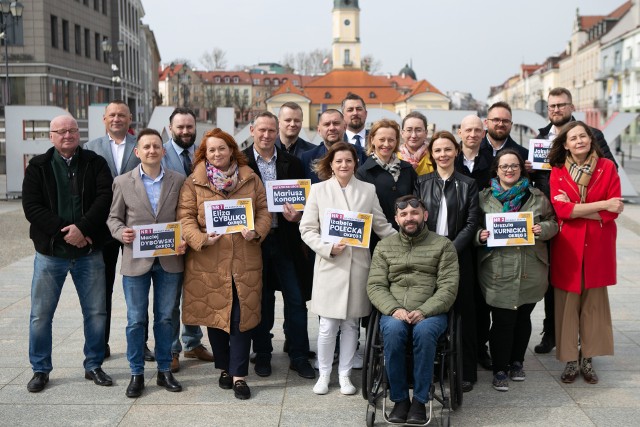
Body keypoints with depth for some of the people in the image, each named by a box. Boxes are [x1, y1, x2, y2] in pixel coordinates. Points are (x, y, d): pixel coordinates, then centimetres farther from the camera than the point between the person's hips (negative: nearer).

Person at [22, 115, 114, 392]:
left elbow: (105, 197, -9)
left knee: (96, 313, 7)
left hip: (89, 252, 0)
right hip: (50, 253, 0)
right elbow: (31, 207, -6)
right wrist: (64, 232, -16)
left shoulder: (95, 163, 4)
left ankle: (94, 365, 23)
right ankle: (40, 370, 21)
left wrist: (82, 228, -21)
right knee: (41, 315, 6)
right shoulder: (38, 167, 3)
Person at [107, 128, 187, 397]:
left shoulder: (178, 181, 3)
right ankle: (136, 374, 18)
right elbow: (114, 217, 6)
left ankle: (164, 371, 23)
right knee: (136, 320, 5)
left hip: (169, 261, 1)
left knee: (165, 318, 11)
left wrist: (185, 241, -11)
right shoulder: (123, 182, 2)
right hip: (136, 261, -1)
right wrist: (121, 232, -14)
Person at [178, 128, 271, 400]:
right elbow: (185, 217, -2)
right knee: (214, 315, 10)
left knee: (242, 317, 0)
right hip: (208, 262, 0)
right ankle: (224, 368, 27)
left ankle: (238, 375, 7)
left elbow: (264, 211, 8)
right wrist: (201, 239, -18)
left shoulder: (250, 179, 8)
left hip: (245, 262, 0)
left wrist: (257, 232, -11)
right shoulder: (193, 183, 3)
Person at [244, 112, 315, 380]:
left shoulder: (291, 163, 7)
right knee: (260, 300, 9)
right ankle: (262, 354, 23)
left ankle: (299, 357, 14)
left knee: (296, 299, 2)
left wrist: (297, 215, -9)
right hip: (254, 238, -1)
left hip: (285, 240, 2)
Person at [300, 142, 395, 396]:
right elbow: (307, 229, 1)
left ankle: (345, 375, 22)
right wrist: (328, 248, -12)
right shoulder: (319, 190, 2)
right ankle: (324, 374, 18)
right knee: (328, 325, 0)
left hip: (358, 264, 2)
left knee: (351, 323, 8)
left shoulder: (368, 190, 6)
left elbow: (382, 226, 10)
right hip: (329, 264, -1)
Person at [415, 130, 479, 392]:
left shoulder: (468, 185, 7)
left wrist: (451, 249, -13)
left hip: (458, 256, -1)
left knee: (462, 312, 1)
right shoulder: (421, 183, 9)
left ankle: (466, 372, 10)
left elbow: (471, 223, -1)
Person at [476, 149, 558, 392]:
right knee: (502, 320, -4)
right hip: (498, 270, -2)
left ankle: (517, 362, 31)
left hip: (530, 270, 2)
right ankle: (500, 370, 9)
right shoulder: (484, 197, 5)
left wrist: (543, 229, -8)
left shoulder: (537, 197, 9)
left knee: (523, 317, 12)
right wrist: (480, 235, -14)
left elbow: (552, 222, 13)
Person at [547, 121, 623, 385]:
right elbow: (560, 210, -12)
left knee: (594, 302, 6)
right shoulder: (557, 172, 1)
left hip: (598, 246, 0)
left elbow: (613, 211, -6)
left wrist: (575, 209, -13)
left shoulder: (607, 167, 1)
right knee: (568, 303, 3)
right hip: (567, 245, 0)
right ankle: (570, 361, 13)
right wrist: (602, 205, -14)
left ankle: (587, 360, 17)